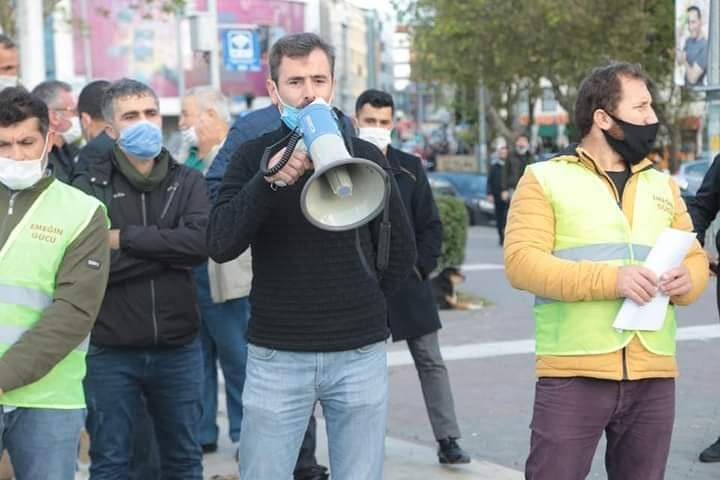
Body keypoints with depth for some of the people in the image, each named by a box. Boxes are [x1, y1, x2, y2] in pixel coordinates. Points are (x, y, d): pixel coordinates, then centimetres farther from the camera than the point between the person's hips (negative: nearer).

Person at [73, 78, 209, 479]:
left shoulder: (188, 182, 5)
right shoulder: (89, 187, -3)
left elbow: (202, 242, -14)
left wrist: (125, 238, -15)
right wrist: (170, 250, -15)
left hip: (179, 347, 2)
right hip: (111, 350, -2)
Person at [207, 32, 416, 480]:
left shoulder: (365, 155, 4)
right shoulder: (255, 157, 1)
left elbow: (401, 252, 12)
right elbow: (221, 246, -13)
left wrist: (360, 304, 12)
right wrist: (271, 179, -23)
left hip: (360, 354, 1)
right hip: (277, 356, -1)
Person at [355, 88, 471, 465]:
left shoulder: (410, 168, 4)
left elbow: (431, 225, 6)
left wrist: (420, 267, -3)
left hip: (408, 284, 2)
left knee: (431, 362, 4)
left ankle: (447, 441, 10)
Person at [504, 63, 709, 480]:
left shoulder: (664, 186, 18)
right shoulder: (546, 179, 1)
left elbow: (696, 258, 17)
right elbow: (522, 262, -10)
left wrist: (687, 281, -8)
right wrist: (610, 279, -21)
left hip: (655, 376, 5)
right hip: (574, 373, -5)